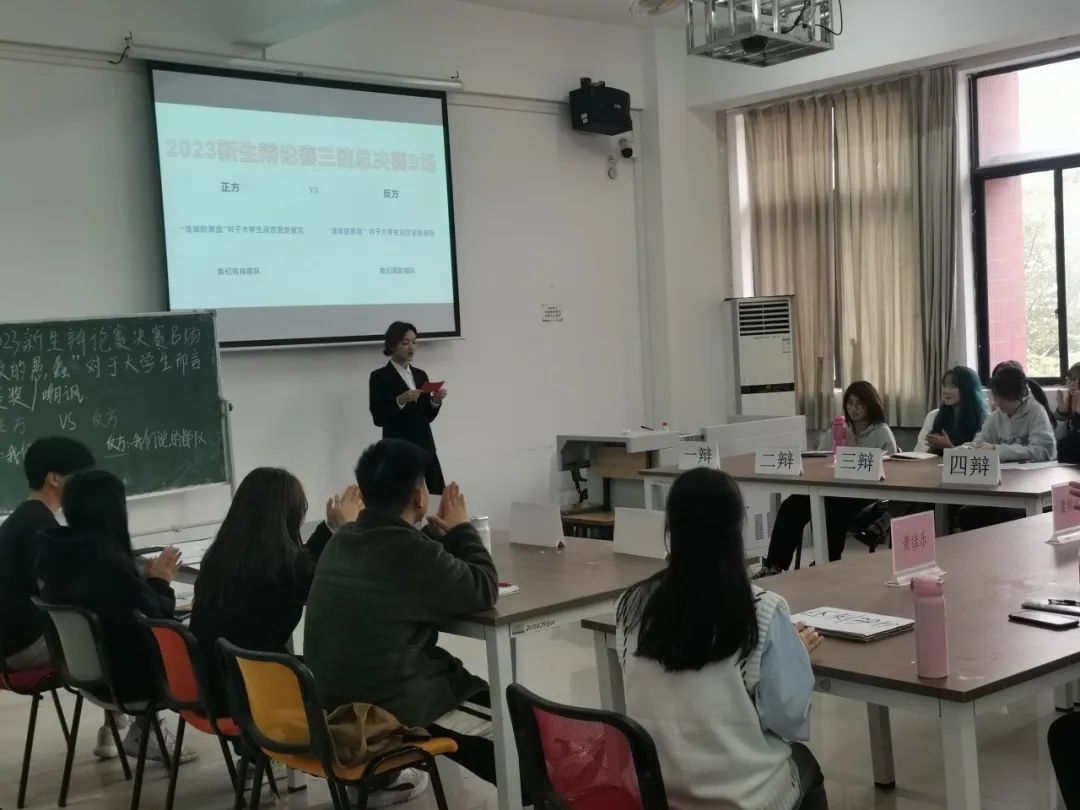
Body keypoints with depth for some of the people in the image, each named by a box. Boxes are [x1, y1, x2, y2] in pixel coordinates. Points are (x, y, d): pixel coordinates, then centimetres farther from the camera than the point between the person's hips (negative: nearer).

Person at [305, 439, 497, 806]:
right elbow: (484, 590, -9)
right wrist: (461, 528, 2)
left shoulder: (342, 541, 4)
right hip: (390, 709, -9)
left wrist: (440, 534, 13)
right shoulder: (414, 553, -22)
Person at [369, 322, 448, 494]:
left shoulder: (420, 375, 14)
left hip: (425, 448, 5)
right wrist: (400, 401, -22)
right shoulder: (379, 377, -3)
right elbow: (378, 418, -10)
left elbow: (427, 416, 15)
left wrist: (435, 401, -4)